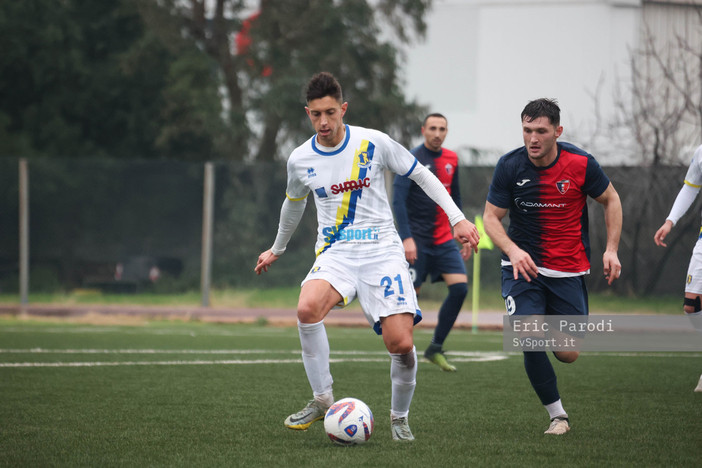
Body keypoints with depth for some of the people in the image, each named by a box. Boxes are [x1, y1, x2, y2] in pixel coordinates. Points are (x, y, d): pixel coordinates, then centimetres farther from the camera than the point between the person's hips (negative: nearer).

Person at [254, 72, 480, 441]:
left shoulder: (374, 144, -6)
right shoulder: (300, 160, 3)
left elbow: (422, 176, 5)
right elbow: (294, 202, 24)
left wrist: (458, 219, -2)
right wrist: (277, 249, 37)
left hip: (382, 250, -2)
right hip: (335, 253, 2)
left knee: (401, 343, -16)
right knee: (307, 309, -31)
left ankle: (399, 417, 11)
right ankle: (322, 399, -14)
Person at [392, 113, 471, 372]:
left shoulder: (451, 159, 11)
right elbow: (398, 200, -15)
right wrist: (406, 238, -24)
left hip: (444, 240, 6)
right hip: (417, 242, -6)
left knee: (460, 287, -9)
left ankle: (435, 348, 1)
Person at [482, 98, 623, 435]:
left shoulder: (580, 164, -11)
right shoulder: (510, 166, -10)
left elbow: (611, 200, 6)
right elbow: (491, 217, -3)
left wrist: (611, 249, -4)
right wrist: (513, 250, -22)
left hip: (569, 270, 1)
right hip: (524, 266, -1)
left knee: (567, 355, 1)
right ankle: (557, 415, -3)